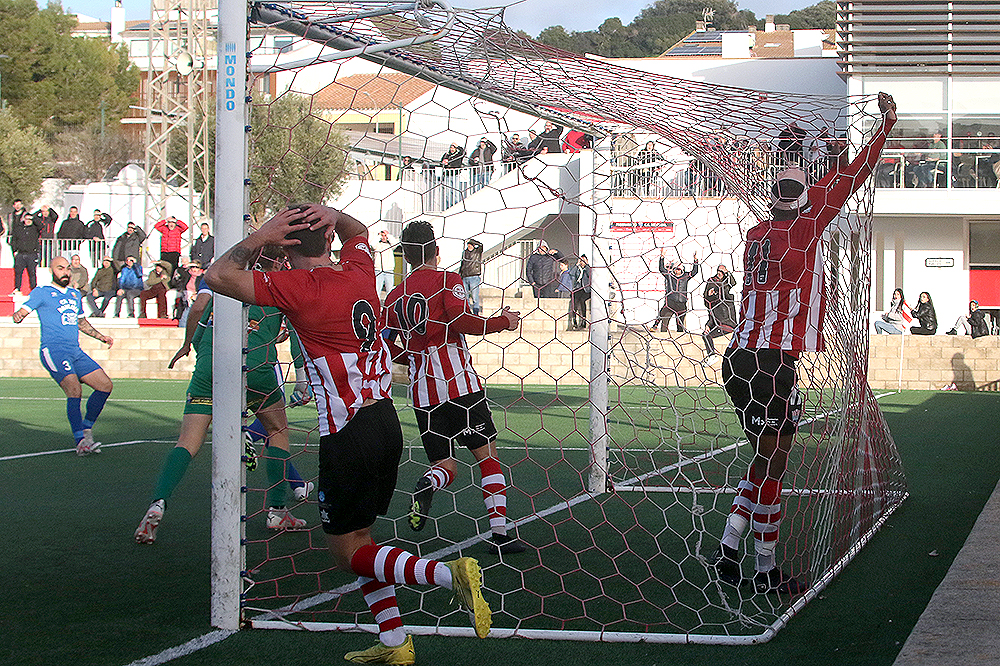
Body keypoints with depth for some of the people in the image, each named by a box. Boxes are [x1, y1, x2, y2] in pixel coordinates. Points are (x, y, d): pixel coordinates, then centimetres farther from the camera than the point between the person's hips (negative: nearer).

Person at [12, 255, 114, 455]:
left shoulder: (75, 294, 23)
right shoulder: (41, 293, 3)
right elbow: (24, 310, -8)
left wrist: (101, 337, 30)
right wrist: (18, 315, -31)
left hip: (76, 352, 7)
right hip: (53, 351, -7)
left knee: (105, 385, 2)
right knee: (74, 390, -25)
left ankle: (86, 429, 16)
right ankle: (80, 441, -26)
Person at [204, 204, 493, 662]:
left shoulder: (299, 287, -14)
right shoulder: (359, 271, 5)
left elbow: (218, 276, -13)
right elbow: (358, 230, 29)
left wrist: (261, 236, -6)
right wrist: (329, 214, 8)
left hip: (348, 436, -7)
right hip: (386, 423, 8)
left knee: (347, 552, 3)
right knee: (359, 538, 19)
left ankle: (449, 573, -14)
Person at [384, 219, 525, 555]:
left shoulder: (394, 297, 14)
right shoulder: (447, 280, 0)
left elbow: (387, 348, 13)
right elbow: (460, 320, -16)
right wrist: (502, 322, -3)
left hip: (421, 389, 4)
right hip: (458, 381, -4)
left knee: (446, 465, 11)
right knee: (488, 455, 3)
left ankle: (427, 484, -25)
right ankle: (499, 533, -7)